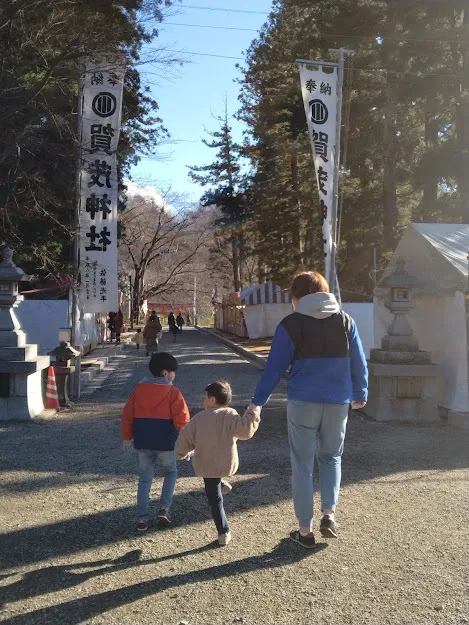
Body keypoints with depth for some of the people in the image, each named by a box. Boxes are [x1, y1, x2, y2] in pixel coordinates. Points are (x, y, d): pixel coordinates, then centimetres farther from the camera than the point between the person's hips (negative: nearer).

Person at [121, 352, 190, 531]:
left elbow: (127, 415, 8)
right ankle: (164, 509, 7)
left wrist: (127, 437, 18)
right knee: (170, 473, 20)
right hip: (165, 443, -3)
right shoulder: (173, 393, -11)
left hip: (143, 444, 3)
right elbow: (182, 419, -15)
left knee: (144, 479, 13)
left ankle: (143, 518, 12)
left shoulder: (139, 390, 3)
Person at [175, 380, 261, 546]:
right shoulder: (229, 415, -11)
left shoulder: (198, 418, -2)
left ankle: (224, 532, 12)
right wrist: (253, 413, -15)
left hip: (205, 467, 1)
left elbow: (184, 440, 3)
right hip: (228, 465, -1)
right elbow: (245, 430, -27)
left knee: (214, 498, 12)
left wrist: (182, 453, 23)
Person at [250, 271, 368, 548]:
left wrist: (258, 401, 7)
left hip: (303, 403, -3)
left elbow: (275, 367, -3)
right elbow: (359, 363, 9)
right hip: (338, 403, 3)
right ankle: (330, 513, 6)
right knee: (331, 457, 22)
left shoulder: (291, 324, -4)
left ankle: (306, 530, 14)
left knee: (303, 465, 9)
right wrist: (360, 394, 24)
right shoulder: (345, 321, 4)